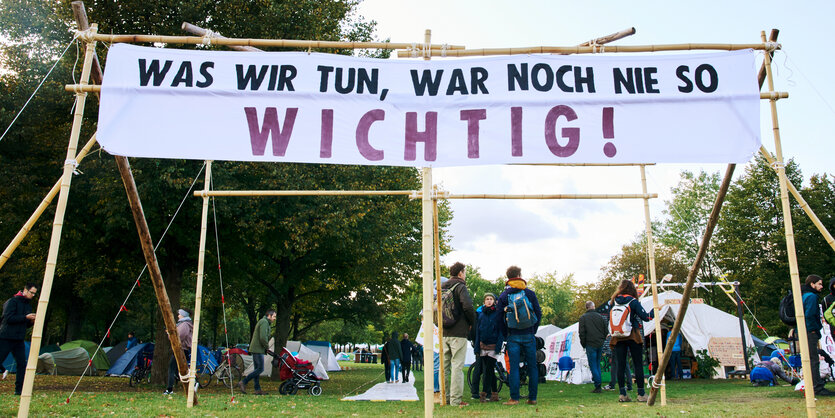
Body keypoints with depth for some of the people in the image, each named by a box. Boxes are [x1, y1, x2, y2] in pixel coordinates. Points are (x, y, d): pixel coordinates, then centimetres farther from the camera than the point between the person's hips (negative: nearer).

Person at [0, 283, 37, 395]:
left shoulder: (28, 305, 16)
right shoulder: (12, 302, -7)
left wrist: (32, 321, 0)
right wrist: (25, 317, -20)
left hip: (19, 339, 7)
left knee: (22, 364, 0)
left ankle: (19, 389, 4)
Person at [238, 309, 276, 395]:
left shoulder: (262, 321, 21)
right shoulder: (264, 322, -13)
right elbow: (263, 337, -23)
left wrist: (266, 347, 15)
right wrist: (267, 347, -8)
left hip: (255, 349, 11)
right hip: (258, 349, -11)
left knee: (257, 369, 9)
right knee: (260, 369, -9)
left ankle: (257, 389, 11)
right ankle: (243, 383, -8)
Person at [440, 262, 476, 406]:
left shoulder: (442, 288, 14)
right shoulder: (460, 287, -7)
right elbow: (467, 307, -19)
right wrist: (472, 322, -3)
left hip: (444, 333, 7)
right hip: (458, 333, -6)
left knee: (444, 365, 11)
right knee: (457, 366, -4)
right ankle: (456, 399, -5)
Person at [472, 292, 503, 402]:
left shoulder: (498, 313, 0)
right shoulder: (480, 313, 9)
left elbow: (501, 331, -1)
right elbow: (477, 330, 10)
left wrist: (498, 346, -10)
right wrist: (476, 346, 3)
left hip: (493, 346, -3)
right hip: (482, 346, 3)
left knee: (488, 370, -7)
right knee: (490, 370, 6)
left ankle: (483, 394, -3)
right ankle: (494, 394, 13)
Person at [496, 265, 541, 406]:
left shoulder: (503, 296, 1)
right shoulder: (530, 293, 1)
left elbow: (500, 318, 1)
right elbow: (538, 314, 4)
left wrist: (505, 336, 11)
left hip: (513, 336, 0)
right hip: (529, 336, 1)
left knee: (513, 367, 0)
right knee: (532, 366, 8)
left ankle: (514, 398, -3)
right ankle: (532, 398, 10)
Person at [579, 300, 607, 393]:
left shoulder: (583, 318, -3)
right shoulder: (600, 317, 7)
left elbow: (581, 332, -6)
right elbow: (606, 331, 9)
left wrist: (583, 344, 5)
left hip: (590, 344, -4)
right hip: (600, 344, 4)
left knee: (593, 366, -2)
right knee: (597, 364, 14)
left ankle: (598, 386, -9)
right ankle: (598, 386, 14)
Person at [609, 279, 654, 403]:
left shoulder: (613, 302, 6)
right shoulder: (633, 301, -5)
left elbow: (610, 319, 9)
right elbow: (645, 317, -8)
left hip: (617, 338, 3)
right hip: (633, 337, -3)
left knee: (620, 365, 5)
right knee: (638, 364, 3)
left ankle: (622, 394, 4)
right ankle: (641, 394, 4)